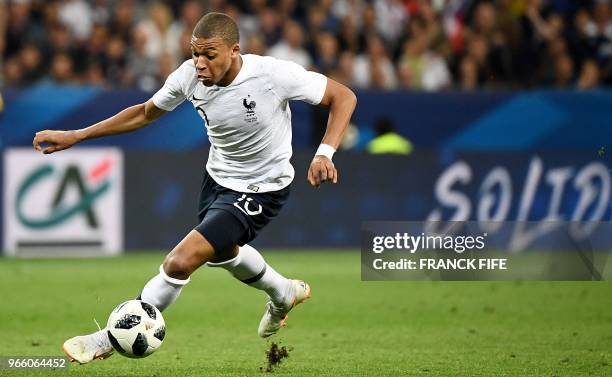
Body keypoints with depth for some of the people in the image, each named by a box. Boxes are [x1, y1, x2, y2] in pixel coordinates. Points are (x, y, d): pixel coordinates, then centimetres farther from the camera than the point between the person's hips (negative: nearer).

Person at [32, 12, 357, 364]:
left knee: (180, 262, -18)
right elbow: (146, 113, 1)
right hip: (218, 176, 7)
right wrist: (75, 136, -3)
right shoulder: (190, 75, -17)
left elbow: (344, 96, -20)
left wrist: (325, 153, -35)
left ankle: (109, 340, 0)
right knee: (221, 252, 32)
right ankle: (284, 294, 62)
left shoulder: (274, 74, -31)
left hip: (260, 189, -7)